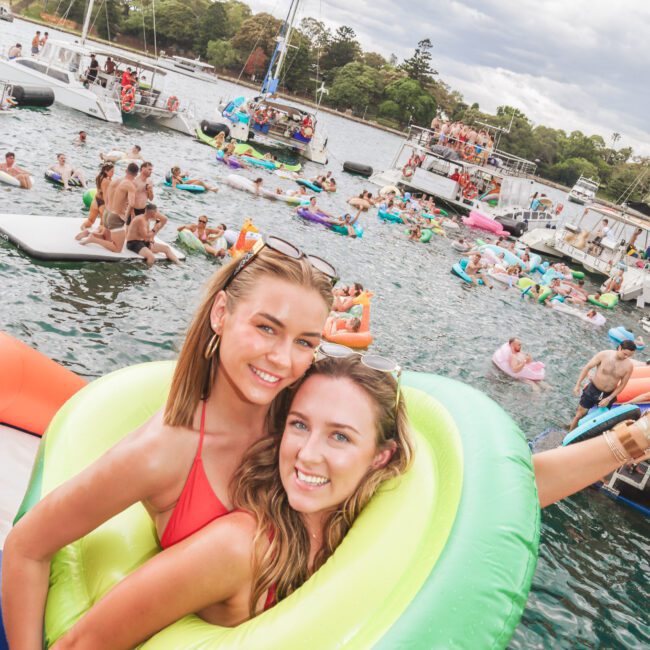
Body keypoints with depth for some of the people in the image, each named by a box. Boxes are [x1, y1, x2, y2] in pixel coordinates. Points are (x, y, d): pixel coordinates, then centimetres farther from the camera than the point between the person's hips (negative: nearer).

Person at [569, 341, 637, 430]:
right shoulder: (604, 355, -21)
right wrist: (578, 384, -11)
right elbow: (587, 367, -11)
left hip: (608, 394, 1)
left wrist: (609, 399, -10)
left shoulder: (629, 365, -16)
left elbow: (622, 385, -6)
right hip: (592, 390, -1)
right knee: (580, 414, 8)